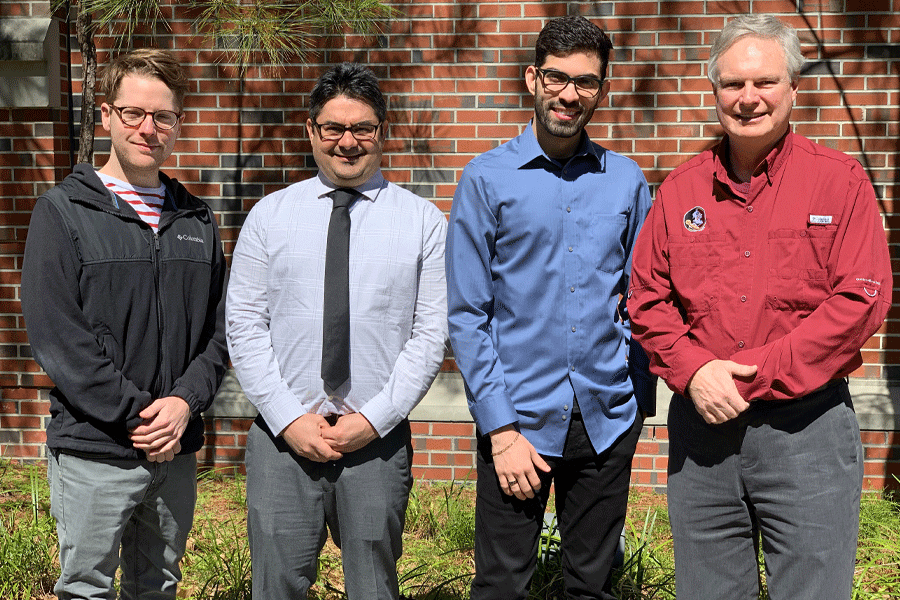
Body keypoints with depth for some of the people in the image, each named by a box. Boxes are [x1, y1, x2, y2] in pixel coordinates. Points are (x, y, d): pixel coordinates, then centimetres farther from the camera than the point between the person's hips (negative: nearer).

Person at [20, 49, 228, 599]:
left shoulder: (198, 220, 11)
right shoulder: (64, 212, -3)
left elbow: (220, 328, 8)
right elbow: (55, 335, -12)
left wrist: (186, 400, -10)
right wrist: (136, 415, -17)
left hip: (178, 450, 4)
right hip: (94, 451, -4)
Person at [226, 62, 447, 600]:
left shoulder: (423, 221, 4)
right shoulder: (270, 215, 6)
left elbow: (431, 334, -1)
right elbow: (244, 325, 2)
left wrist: (374, 419, -9)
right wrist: (290, 419, -7)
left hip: (379, 440, 0)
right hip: (282, 436, 1)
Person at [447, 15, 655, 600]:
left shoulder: (626, 180, 5)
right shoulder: (487, 179, -3)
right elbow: (467, 314, -5)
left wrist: (638, 402, 4)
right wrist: (501, 429, -10)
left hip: (608, 419, 3)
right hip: (519, 418, -2)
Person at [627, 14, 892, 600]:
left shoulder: (840, 180, -1)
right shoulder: (681, 189, 8)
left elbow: (862, 299, -10)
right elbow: (647, 297, 8)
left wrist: (753, 376, -14)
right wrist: (694, 371, -10)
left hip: (805, 424, -3)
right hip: (700, 423, 3)